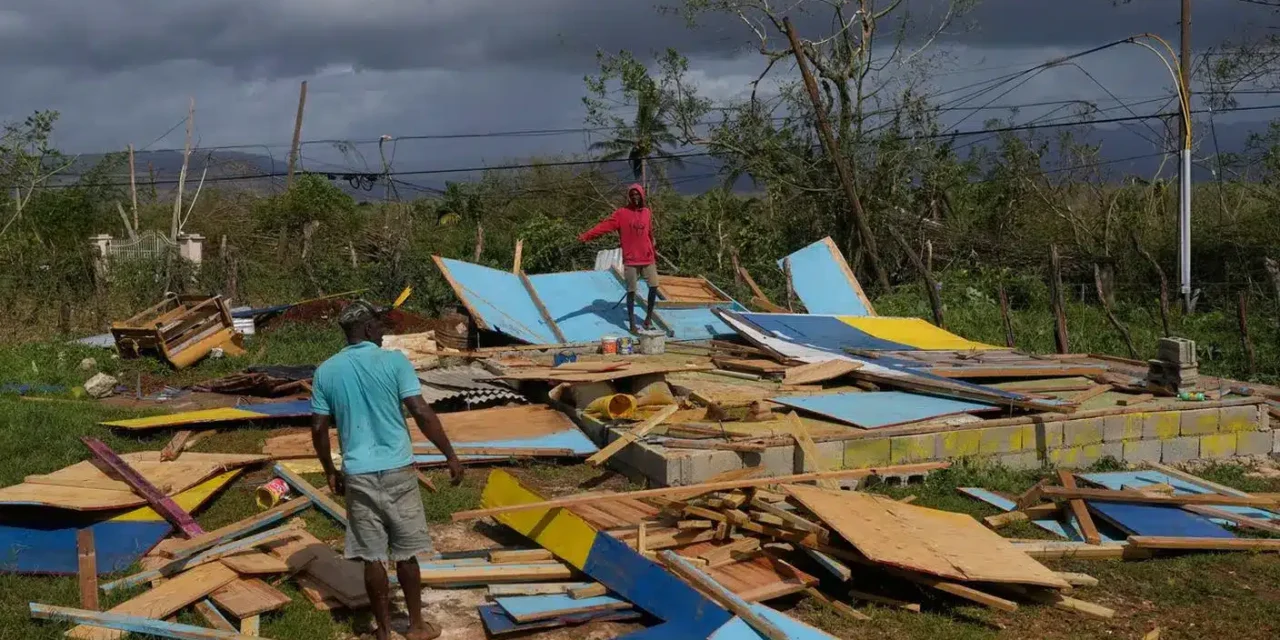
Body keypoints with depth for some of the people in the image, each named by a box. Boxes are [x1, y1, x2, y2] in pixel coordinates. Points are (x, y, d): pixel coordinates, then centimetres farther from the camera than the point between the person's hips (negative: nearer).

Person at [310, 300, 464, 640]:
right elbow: (422, 413, -12)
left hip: (358, 475, 2)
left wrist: (330, 471, 18)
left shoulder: (326, 371, 2)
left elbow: (319, 429, 4)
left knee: (372, 556, 9)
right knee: (406, 553, 11)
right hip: (398, 470, -2)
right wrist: (450, 455, -5)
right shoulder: (394, 361, -7)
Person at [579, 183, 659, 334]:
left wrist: (654, 251, 28)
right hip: (630, 260, -4)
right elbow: (605, 226, -14)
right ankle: (632, 323, 7)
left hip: (647, 258, 4)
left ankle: (648, 318, 18)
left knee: (654, 286, 1)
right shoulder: (621, 213, -4)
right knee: (631, 291, -1)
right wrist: (587, 236, -26)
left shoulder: (647, 213, 8)